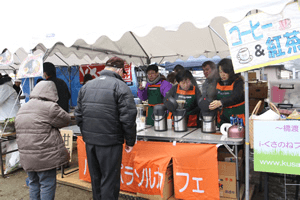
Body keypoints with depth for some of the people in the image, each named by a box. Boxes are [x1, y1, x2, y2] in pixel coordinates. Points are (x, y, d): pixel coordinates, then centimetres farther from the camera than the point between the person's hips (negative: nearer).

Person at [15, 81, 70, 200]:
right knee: (47, 185, 4)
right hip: (44, 156, -8)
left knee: (33, 183, 19)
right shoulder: (50, 107, -15)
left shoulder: (22, 109, 13)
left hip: (26, 157, 8)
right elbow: (66, 120, -6)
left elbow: (19, 132, 18)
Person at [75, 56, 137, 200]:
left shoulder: (86, 86, 9)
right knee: (110, 181, 7)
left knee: (95, 178, 22)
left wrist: (86, 134, 18)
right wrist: (130, 141, -5)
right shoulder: (120, 86, -10)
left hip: (89, 141, 6)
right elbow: (128, 118, -15)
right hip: (110, 142, -6)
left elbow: (78, 114, 11)